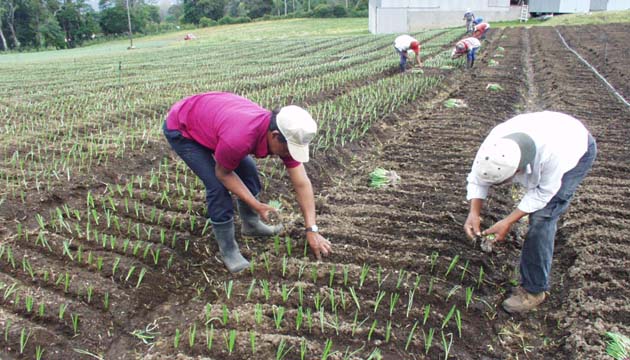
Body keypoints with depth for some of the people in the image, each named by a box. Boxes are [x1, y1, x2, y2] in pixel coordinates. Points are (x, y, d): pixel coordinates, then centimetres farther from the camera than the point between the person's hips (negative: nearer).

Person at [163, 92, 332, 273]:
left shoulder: (285, 134, -20)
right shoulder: (238, 138, -41)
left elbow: (302, 183, -14)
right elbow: (223, 174, -19)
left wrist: (311, 229, -14)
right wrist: (257, 205, -17)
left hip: (207, 118, 7)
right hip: (180, 129, -7)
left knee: (248, 170, 7)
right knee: (217, 186, -16)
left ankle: (251, 224, 29)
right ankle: (228, 250, 2)